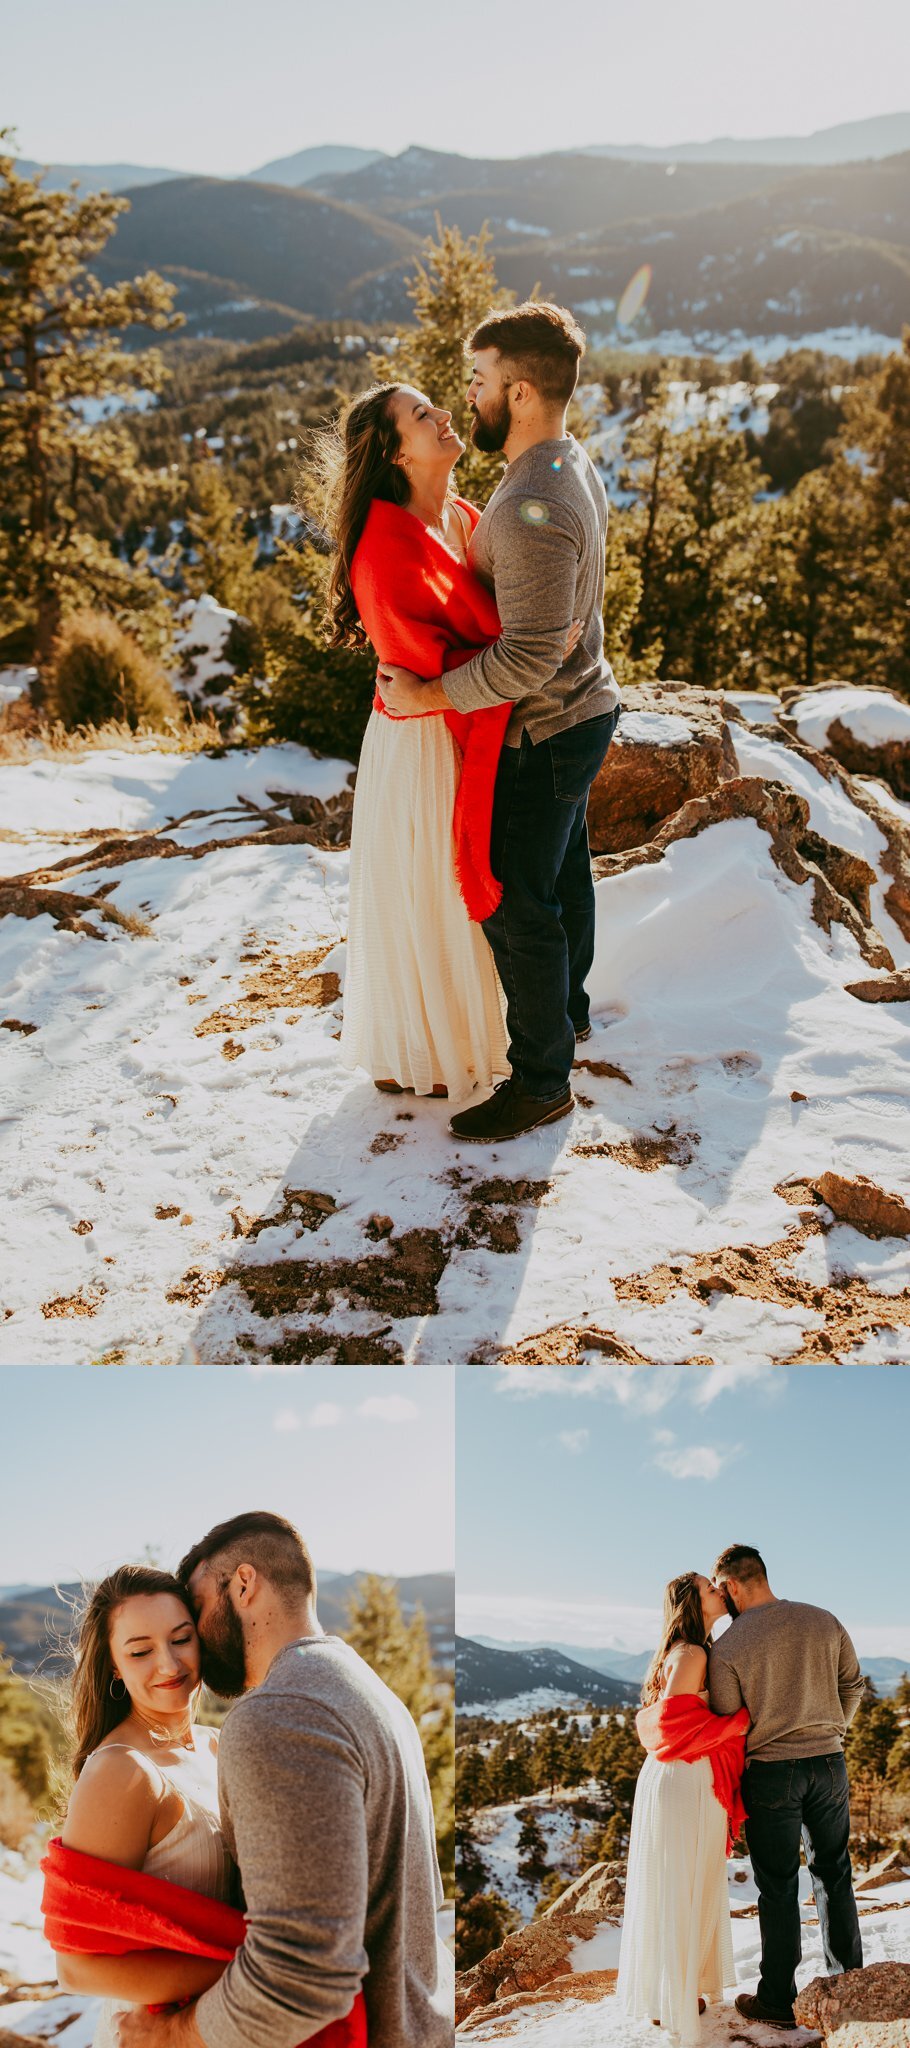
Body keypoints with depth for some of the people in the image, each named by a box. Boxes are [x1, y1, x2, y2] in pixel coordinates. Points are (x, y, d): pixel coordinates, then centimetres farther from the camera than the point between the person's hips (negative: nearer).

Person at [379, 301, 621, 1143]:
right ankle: (567, 1012, 44)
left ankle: (541, 1080, 12)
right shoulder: (574, 467, 4)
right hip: (584, 711, 10)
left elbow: (529, 656, -33)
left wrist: (430, 694, -23)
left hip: (541, 733, -10)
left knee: (515, 902, 0)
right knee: (563, 875, 25)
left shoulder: (534, 506, -29)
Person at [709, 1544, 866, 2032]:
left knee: (778, 1886, 6)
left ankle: (778, 2000, 13)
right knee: (833, 1875, 17)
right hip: (829, 1764, 3)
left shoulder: (727, 1648, -12)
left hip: (770, 1772, -3)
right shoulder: (823, 1622, -1)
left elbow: (726, 1722, -5)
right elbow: (852, 1685, 10)